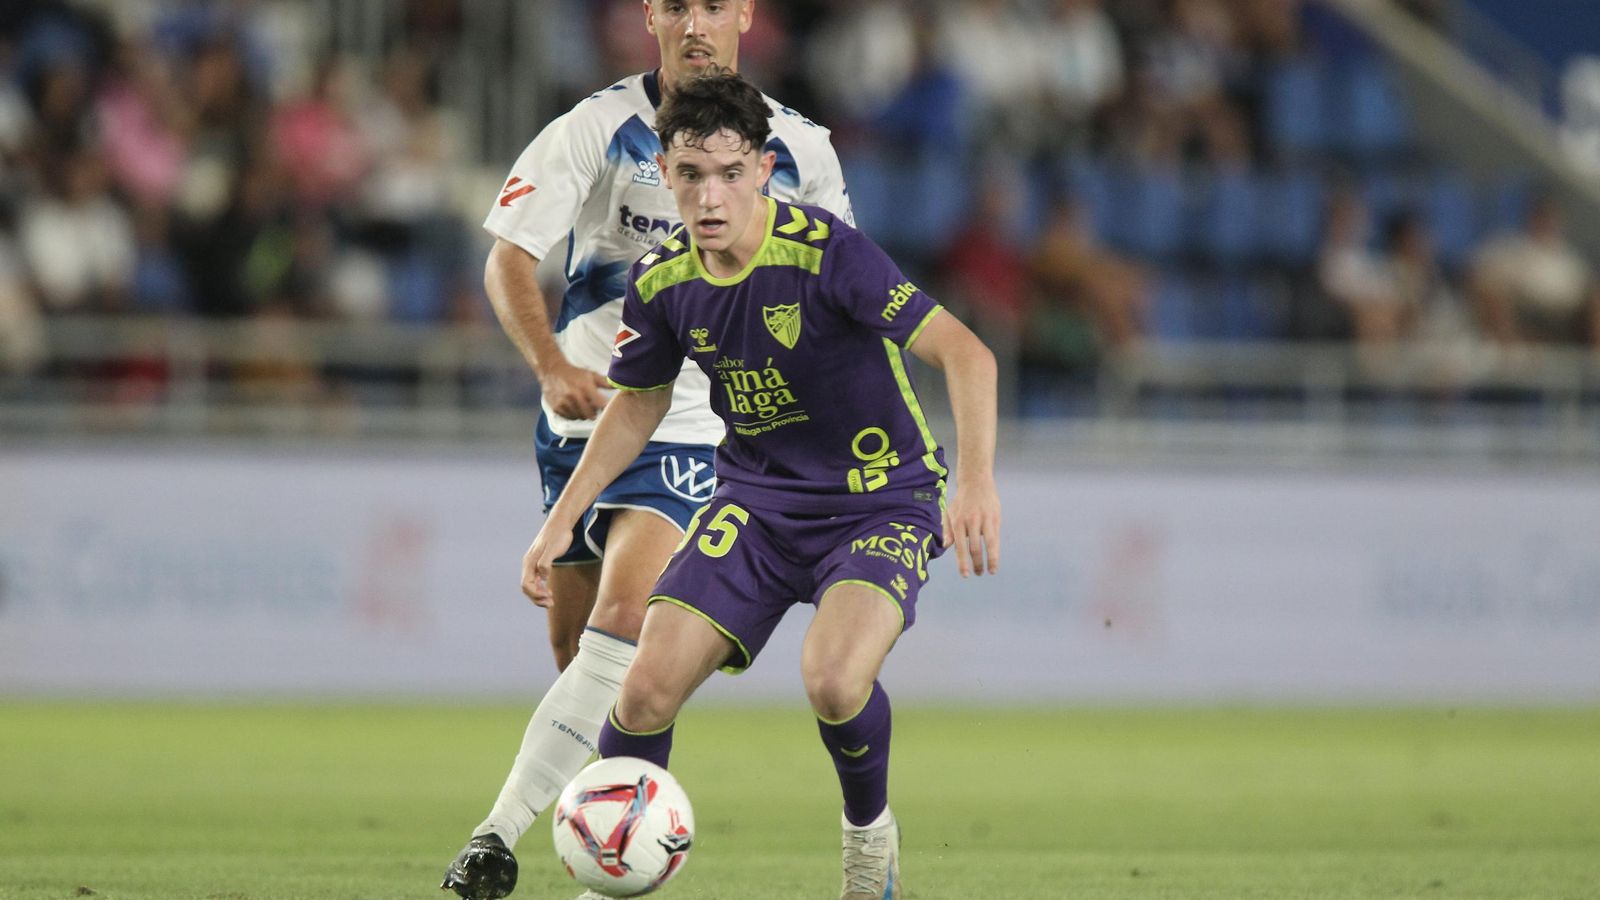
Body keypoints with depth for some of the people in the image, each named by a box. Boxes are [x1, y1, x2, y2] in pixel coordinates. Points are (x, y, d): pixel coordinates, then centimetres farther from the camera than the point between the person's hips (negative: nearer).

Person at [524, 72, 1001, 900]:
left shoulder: (821, 250, -23)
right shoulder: (662, 281, -5)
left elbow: (965, 353, -27)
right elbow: (638, 403, 15)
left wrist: (976, 483, -40)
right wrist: (562, 520, 10)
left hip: (880, 504, -5)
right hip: (757, 503, 5)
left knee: (833, 681, -30)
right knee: (648, 688, -11)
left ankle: (868, 830, 3)